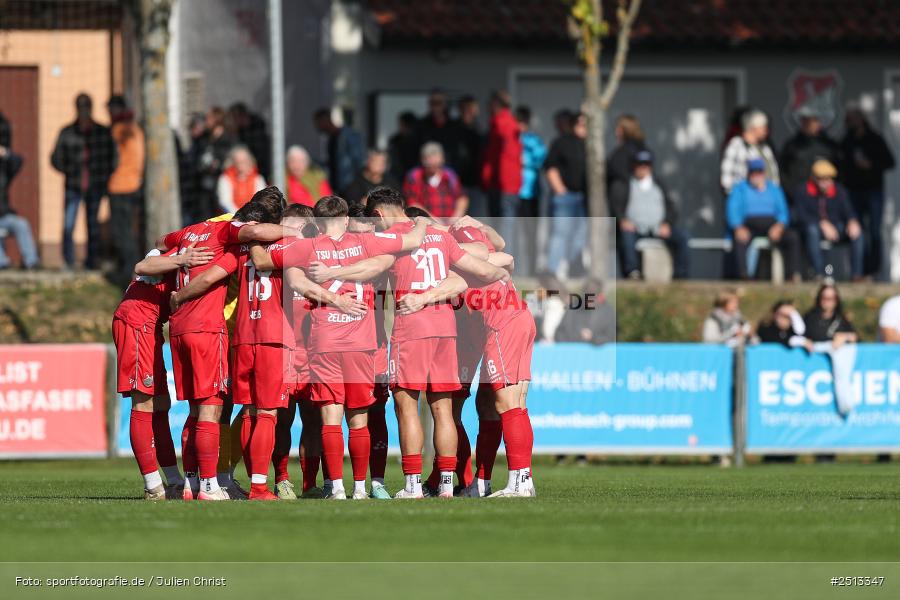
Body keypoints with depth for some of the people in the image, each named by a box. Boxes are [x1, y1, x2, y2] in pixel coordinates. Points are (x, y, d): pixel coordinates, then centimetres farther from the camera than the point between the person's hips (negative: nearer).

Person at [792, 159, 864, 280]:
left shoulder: (839, 190, 7)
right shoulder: (802, 191, -4)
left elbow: (848, 210, 3)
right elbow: (801, 215, -14)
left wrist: (852, 222, -23)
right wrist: (823, 224, -27)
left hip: (836, 228, 3)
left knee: (857, 232, -25)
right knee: (812, 229, -39)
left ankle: (857, 274, -27)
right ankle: (820, 274, -43)